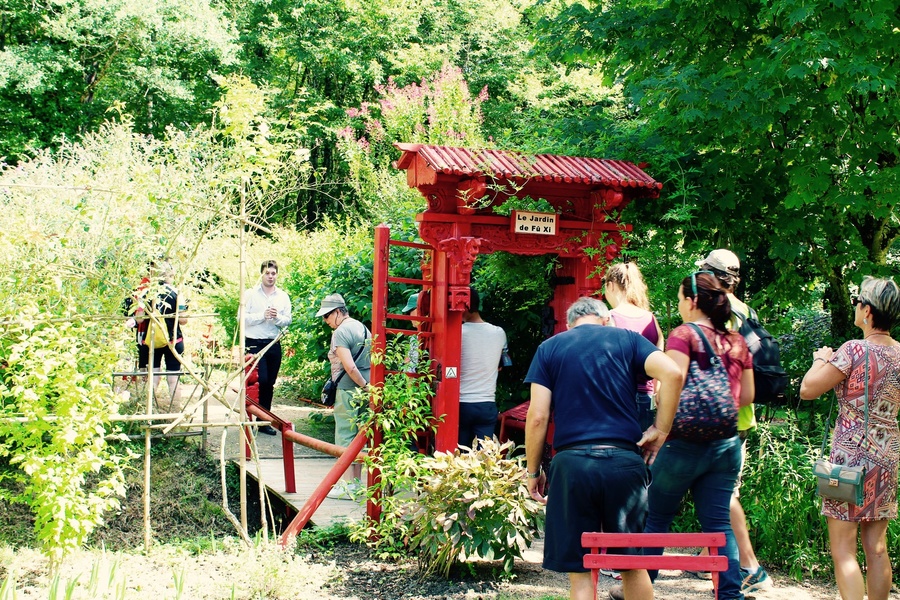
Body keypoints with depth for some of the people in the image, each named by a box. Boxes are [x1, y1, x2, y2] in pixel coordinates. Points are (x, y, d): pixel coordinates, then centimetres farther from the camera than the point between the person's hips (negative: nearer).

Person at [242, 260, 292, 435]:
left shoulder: (283, 297, 10)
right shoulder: (250, 294, 1)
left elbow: (287, 321, 7)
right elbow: (243, 318, -7)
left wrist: (277, 317, -13)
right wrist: (263, 316, -16)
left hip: (274, 344, 4)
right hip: (254, 343, -4)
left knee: (269, 383, 7)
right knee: (261, 380, -12)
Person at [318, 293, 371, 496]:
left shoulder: (340, 333, -13)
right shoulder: (363, 328, 14)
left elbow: (349, 367, -22)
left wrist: (365, 386, -14)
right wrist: (368, 385, 16)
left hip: (348, 390, -8)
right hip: (364, 390, 8)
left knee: (345, 437, -2)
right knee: (357, 436, 14)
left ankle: (347, 486, 0)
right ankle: (356, 482, 19)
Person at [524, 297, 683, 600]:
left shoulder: (549, 348, 10)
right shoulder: (626, 339, 11)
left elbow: (537, 416, 1)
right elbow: (672, 373, -7)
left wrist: (533, 472, 9)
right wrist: (660, 429, 1)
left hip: (572, 463, -1)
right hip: (624, 461, 1)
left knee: (580, 573, 5)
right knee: (633, 564, 16)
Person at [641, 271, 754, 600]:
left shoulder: (684, 333, -9)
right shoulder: (737, 341, 9)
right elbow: (747, 395, 14)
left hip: (685, 444, -5)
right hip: (726, 444, 5)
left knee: (655, 518, 9)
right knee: (718, 522, 9)